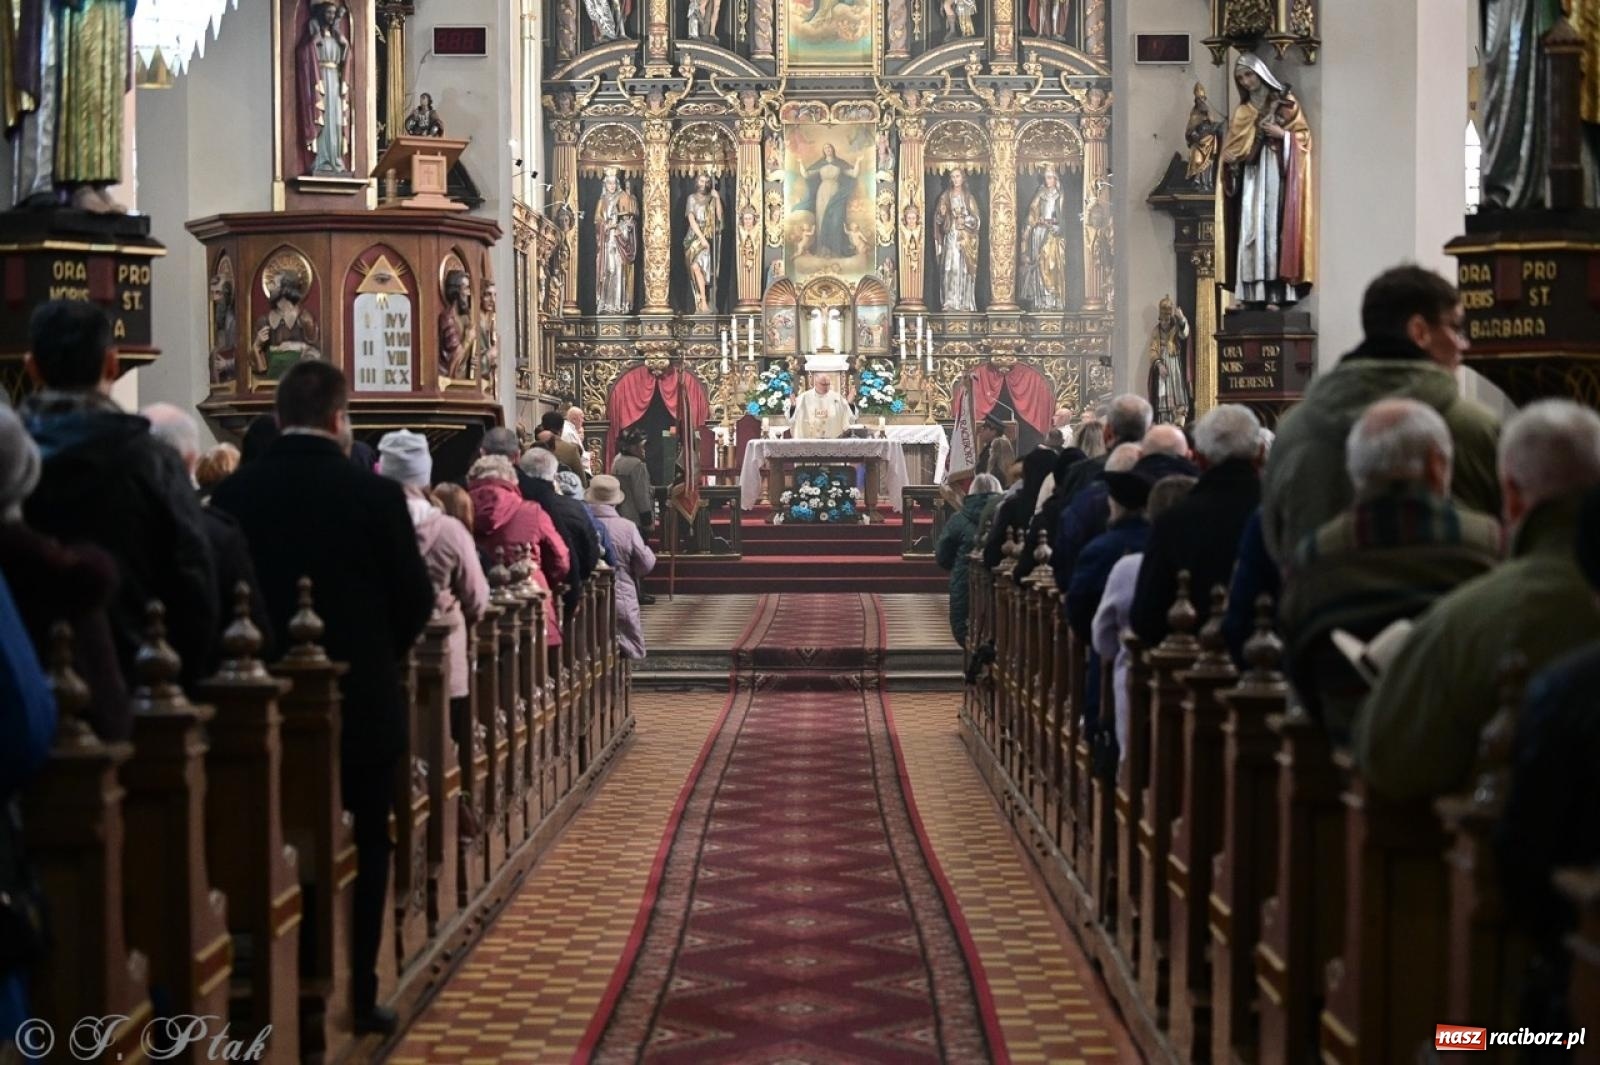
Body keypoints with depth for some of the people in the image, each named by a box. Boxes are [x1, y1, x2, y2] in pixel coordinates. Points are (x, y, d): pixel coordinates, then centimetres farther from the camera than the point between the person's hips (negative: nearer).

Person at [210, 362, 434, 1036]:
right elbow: (416, 599, -7)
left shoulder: (234, 494, -6)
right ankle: (356, 997, 12)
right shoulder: (374, 495, -13)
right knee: (363, 853, 10)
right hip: (362, 702, -2)